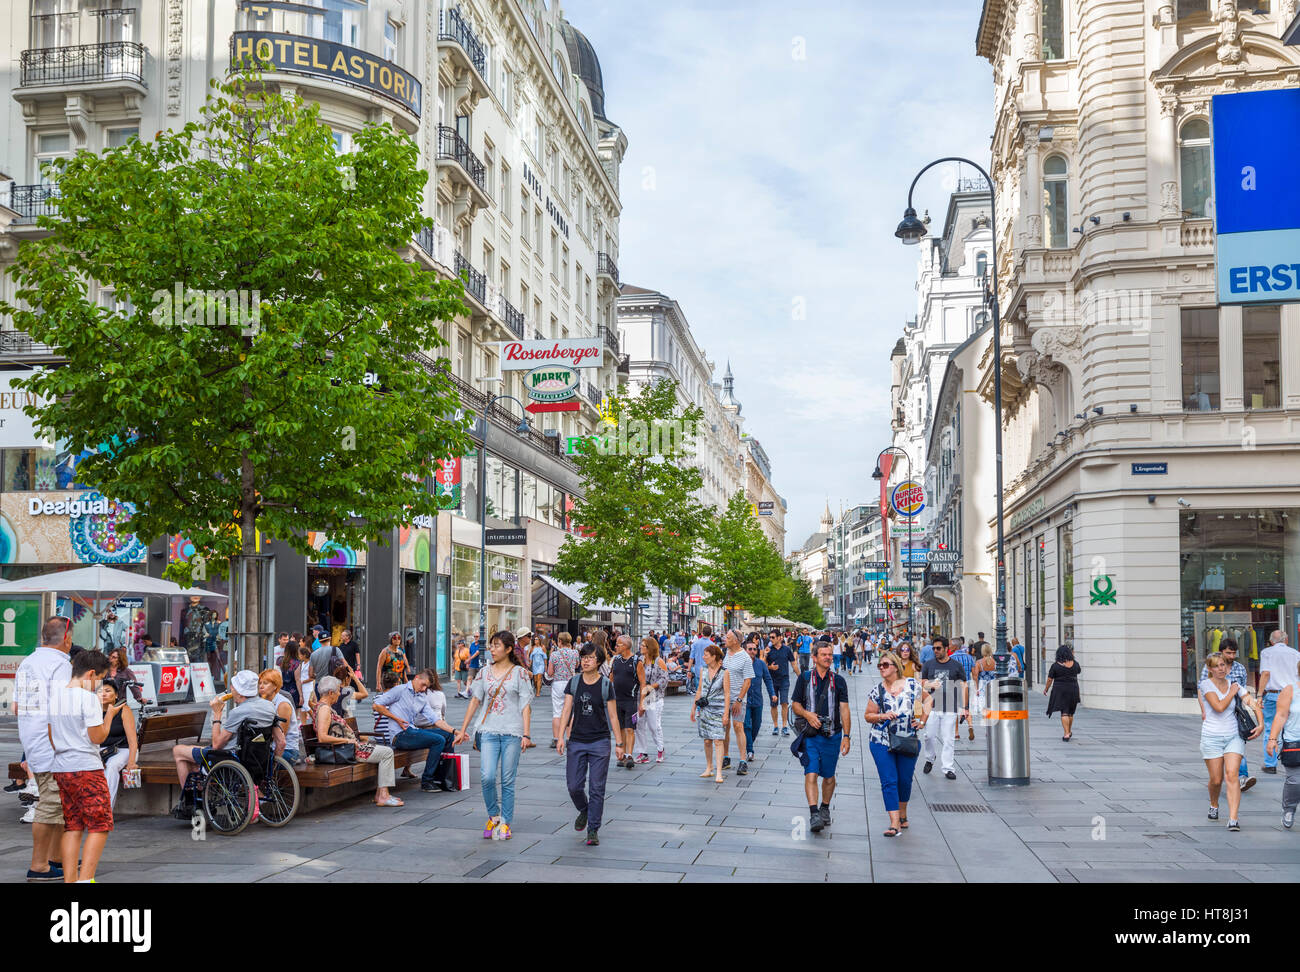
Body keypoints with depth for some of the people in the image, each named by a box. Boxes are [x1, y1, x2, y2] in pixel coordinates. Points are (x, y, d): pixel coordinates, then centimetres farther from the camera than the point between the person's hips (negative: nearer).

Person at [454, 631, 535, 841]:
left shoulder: (519, 673, 1)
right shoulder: (485, 672, 10)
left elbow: (526, 706, -1)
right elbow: (475, 701, 12)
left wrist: (526, 735, -9)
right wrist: (463, 730, 8)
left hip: (512, 732, -2)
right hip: (489, 731, 2)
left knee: (507, 780, 1)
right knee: (487, 777, -10)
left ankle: (505, 823, 14)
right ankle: (493, 815, 12)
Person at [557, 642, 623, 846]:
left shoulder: (606, 685, -2)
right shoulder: (573, 682, 4)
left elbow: (613, 716, 1)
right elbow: (566, 710, 3)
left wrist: (619, 743, 1)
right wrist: (561, 737, -6)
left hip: (600, 742, -2)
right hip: (576, 741, 2)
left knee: (597, 789, -1)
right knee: (574, 786, 3)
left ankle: (593, 830, 7)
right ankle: (584, 811, 34)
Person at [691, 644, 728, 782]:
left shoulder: (724, 672, -6)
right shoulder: (703, 670, 8)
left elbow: (727, 693, -6)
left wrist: (726, 713, -10)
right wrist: (694, 708, 16)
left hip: (718, 710, -5)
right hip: (704, 709, 5)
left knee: (717, 740, -9)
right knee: (707, 740, 8)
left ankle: (718, 772, -9)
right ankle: (709, 768, 22)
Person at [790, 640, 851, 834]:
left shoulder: (838, 681, 4)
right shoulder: (805, 678, 4)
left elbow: (844, 709, 2)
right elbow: (795, 704, 8)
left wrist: (846, 736, -5)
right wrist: (807, 714, -13)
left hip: (832, 735, 1)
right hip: (810, 735, -1)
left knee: (829, 776, 11)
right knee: (811, 774, -14)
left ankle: (825, 808, 31)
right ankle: (814, 814, -18)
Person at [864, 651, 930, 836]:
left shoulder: (912, 684, 0)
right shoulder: (878, 691, -1)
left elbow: (927, 698, 16)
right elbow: (867, 715, 6)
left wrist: (923, 720, 7)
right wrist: (882, 716, -13)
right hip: (881, 742, -1)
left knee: (905, 780, 9)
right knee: (889, 781, -8)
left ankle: (902, 815, 33)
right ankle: (894, 823, -9)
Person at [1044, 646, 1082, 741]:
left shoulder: (1055, 665, -11)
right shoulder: (1075, 664, -2)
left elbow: (1049, 680, -6)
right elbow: (1079, 670, 22)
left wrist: (1046, 689, 10)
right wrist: (1073, 658, 30)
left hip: (1060, 691, -3)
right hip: (1073, 690, 3)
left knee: (1064, 712, -2)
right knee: (1070, 712, 17)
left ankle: (1066, 734, -10)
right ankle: (1069, 732, 31)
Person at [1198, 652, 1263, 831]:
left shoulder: (1235, 686, 6)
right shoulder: (1206, 685, -6)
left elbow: (1255, 704, 6)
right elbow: (1219, 707, -19)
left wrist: (1260, 724, -8)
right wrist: (1232, 692, -6)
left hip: (1233, 737, 2)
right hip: (1212, 737, -2)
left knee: (1232, 776, -14)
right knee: (1216, 780, 3)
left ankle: (1233, 819, -18)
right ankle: (1214, 805, 36)